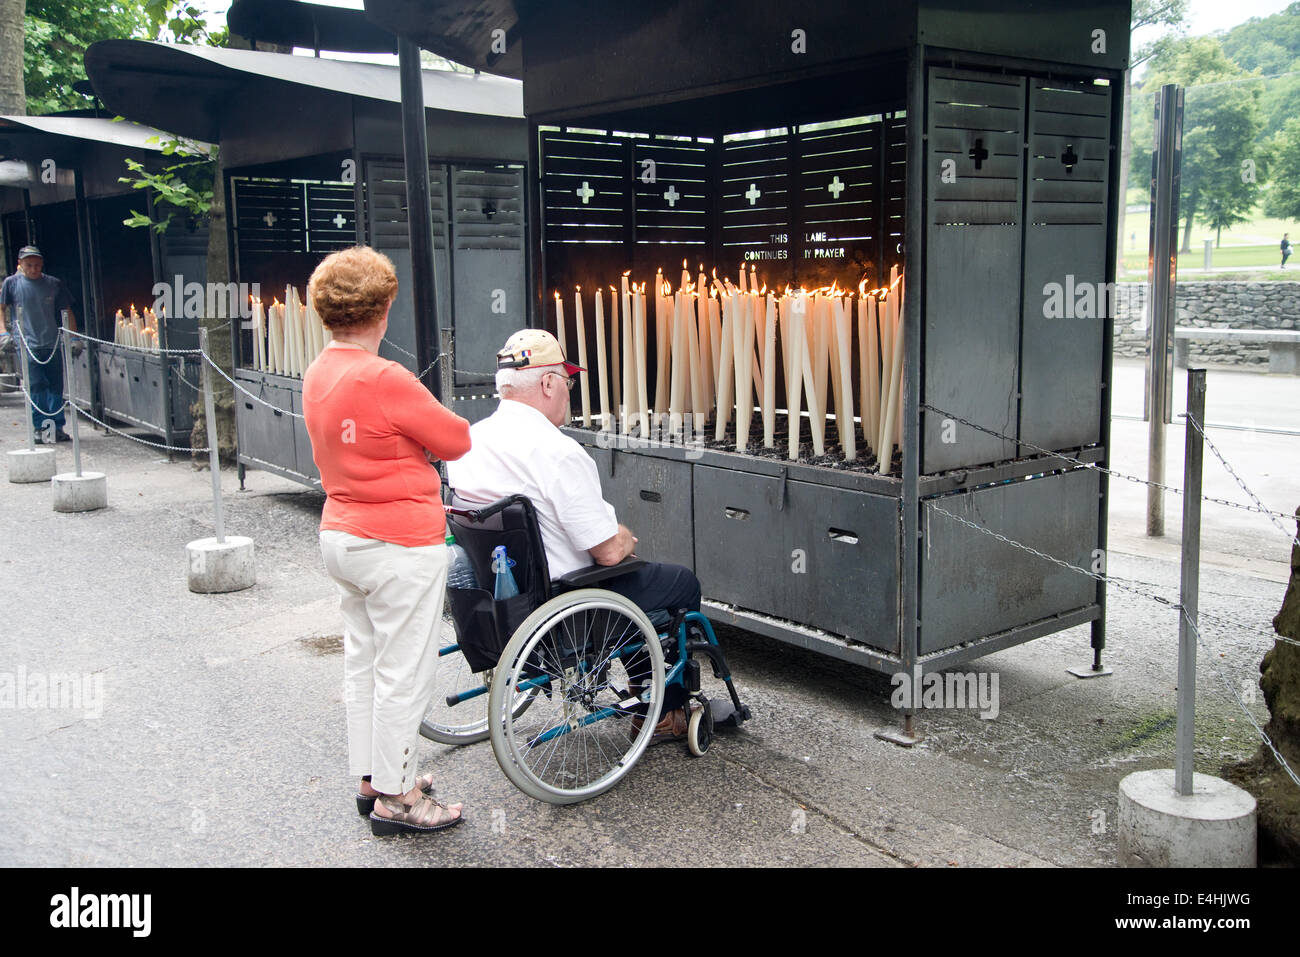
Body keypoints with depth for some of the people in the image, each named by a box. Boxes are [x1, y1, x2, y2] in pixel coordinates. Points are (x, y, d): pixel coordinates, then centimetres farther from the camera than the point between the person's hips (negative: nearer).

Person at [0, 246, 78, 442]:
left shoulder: (54, 284, 8)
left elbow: (67, 312, 14)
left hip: (53, 344, 2)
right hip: (26, 344, -2)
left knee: (56, 387, 3)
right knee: (36, 386, -10)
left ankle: (57, 427, 10)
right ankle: (40, 428, -3)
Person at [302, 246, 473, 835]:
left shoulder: (317, 376, 5)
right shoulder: (385, 380, -22)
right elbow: (456, 441, -11)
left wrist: (407, 441, 3)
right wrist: (423, 437, 8)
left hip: (341, 536, 9)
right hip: (400, 544, -9)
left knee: (362, 662, 18)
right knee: (403, 673, 2)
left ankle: (372, 777, 31)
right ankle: (395, 797, 13)